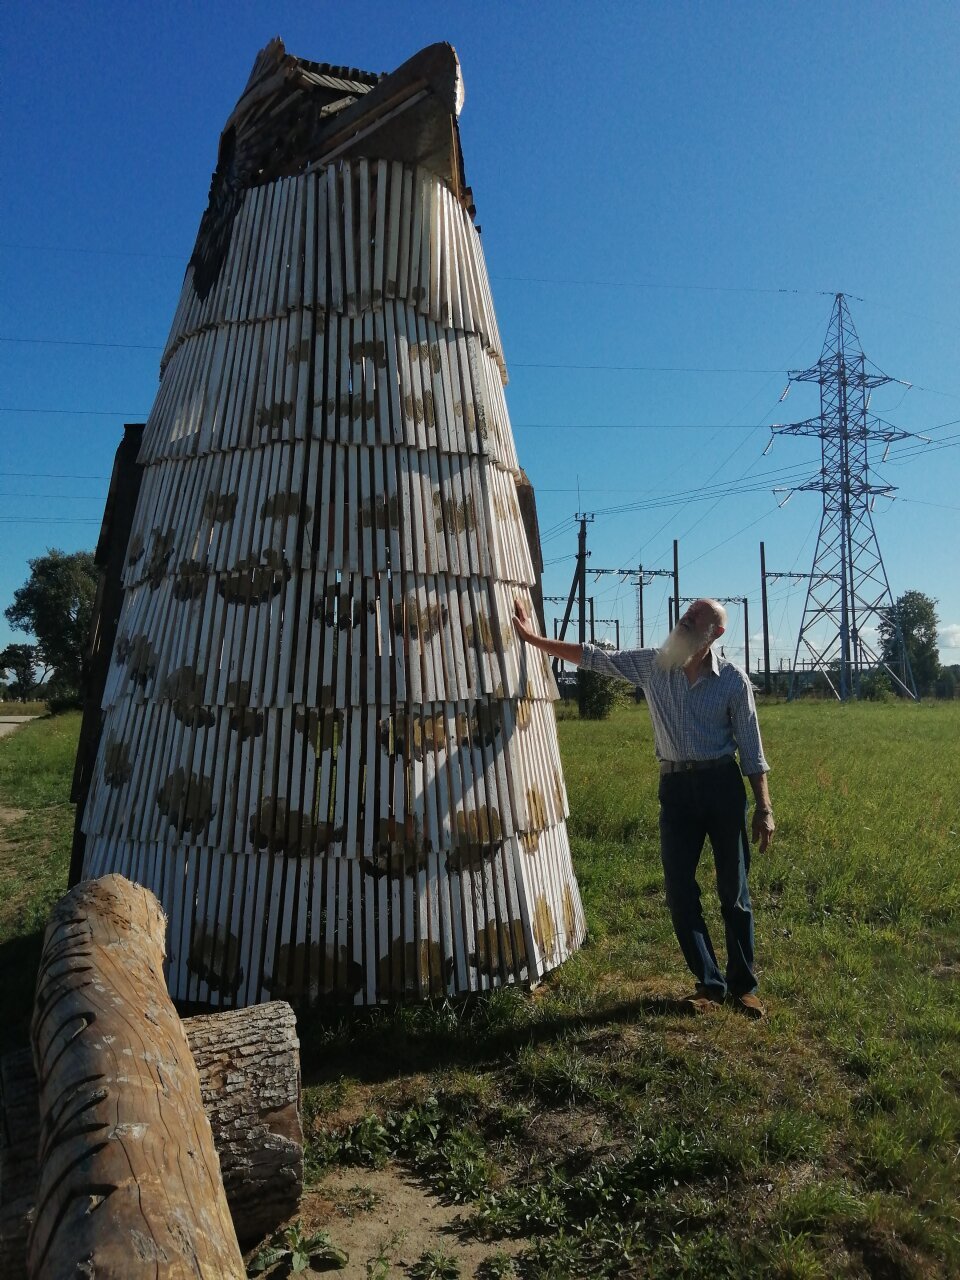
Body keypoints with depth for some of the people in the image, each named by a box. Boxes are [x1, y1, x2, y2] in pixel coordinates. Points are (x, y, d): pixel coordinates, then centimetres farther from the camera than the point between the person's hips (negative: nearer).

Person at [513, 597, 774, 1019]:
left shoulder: (733, 679, -4)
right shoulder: (652, 664, 2)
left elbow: (751, 748, 0)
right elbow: (593, 657, 7)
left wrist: (764, 808, -3)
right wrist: (533, 638, 7)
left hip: (722, 785, -2)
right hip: (676, 787, 2)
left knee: (734, 890, 7)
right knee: (680, 891, 4)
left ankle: (743, 984, 22)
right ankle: (709, 983, 18)